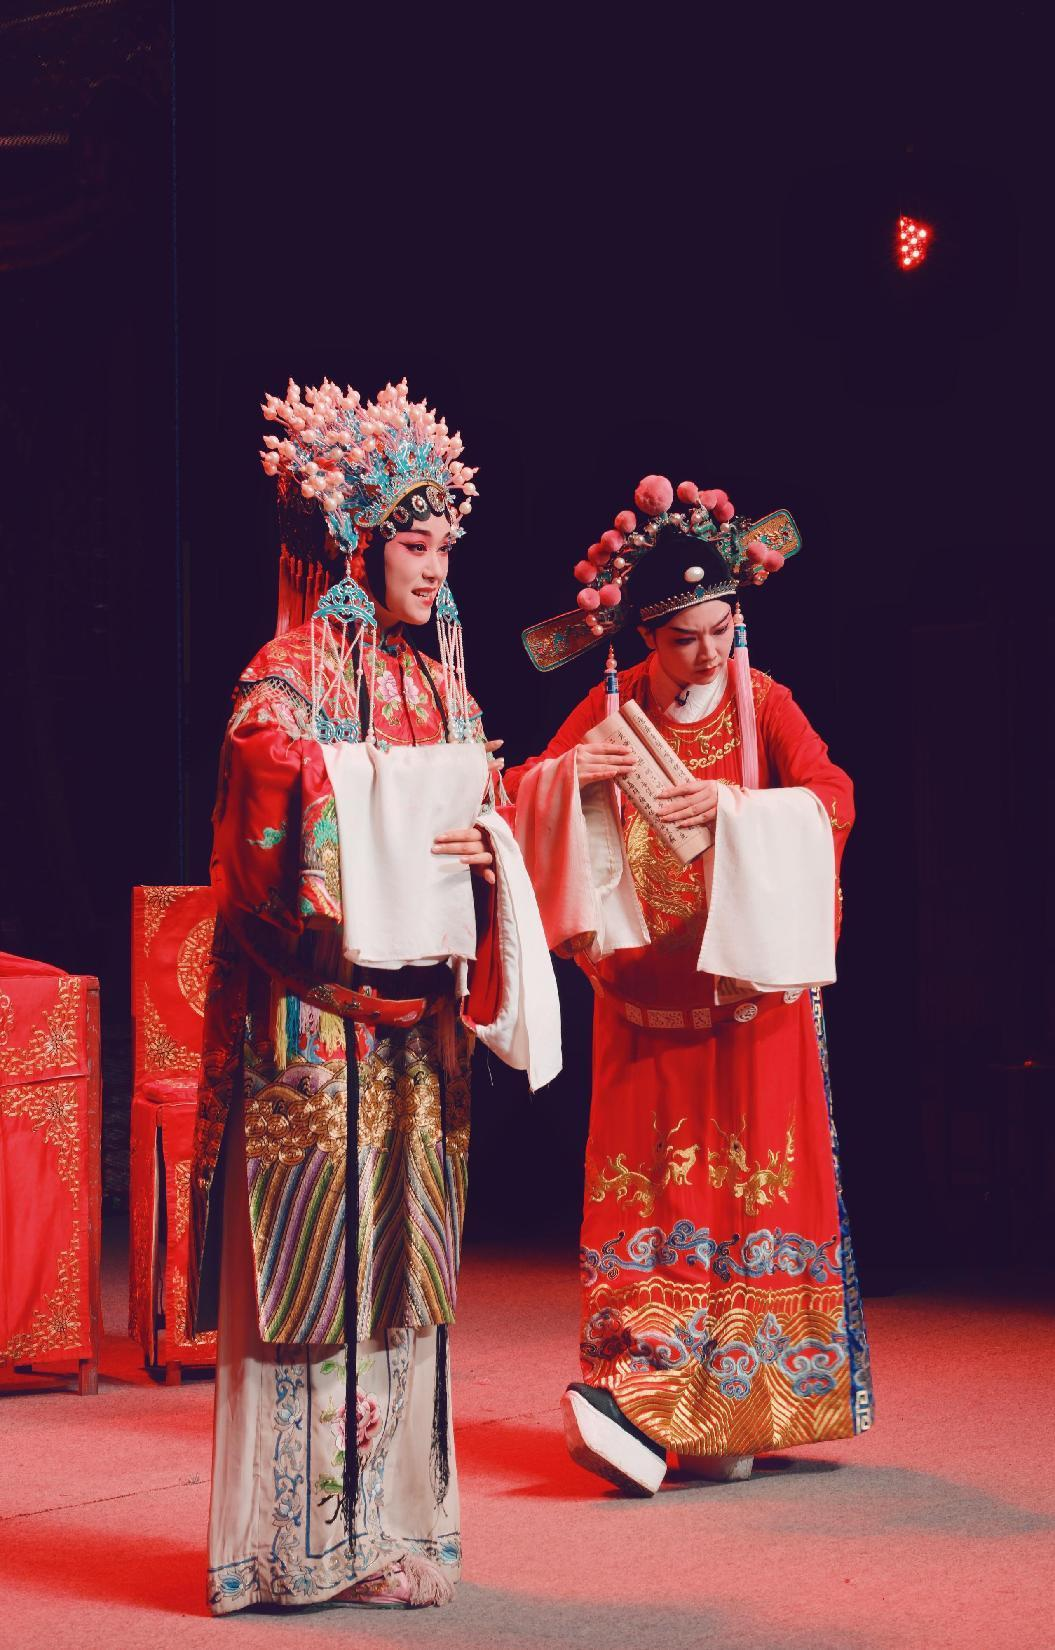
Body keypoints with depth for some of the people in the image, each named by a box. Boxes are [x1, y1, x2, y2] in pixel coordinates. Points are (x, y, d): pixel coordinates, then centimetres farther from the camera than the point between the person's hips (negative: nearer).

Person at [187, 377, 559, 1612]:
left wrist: (484, 861, -4)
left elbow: (480, 823, 18)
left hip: (413, 1024, 7)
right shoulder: (283, 688, -8)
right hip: (313, 1025, -7)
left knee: (397, 1266, 9)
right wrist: (409, 854, -18)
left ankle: (384, 1523, 16)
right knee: (307, 1264, -4)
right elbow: (272, 860, -14)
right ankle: (294, 1544, 4)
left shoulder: (437, 688, 14)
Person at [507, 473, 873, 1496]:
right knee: (647, 1180, -4)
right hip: (647, 991, 1)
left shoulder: (762, 703, 0)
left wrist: (730, 806, -26)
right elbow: (528, 797, 2)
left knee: (747, 1176, -2)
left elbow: (831, 798, -13)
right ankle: (644, 1406, -6)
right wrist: (571, 775, -19)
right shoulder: (612, 709, 5)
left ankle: (731, 1411, 4)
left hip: (751, 982, -1)